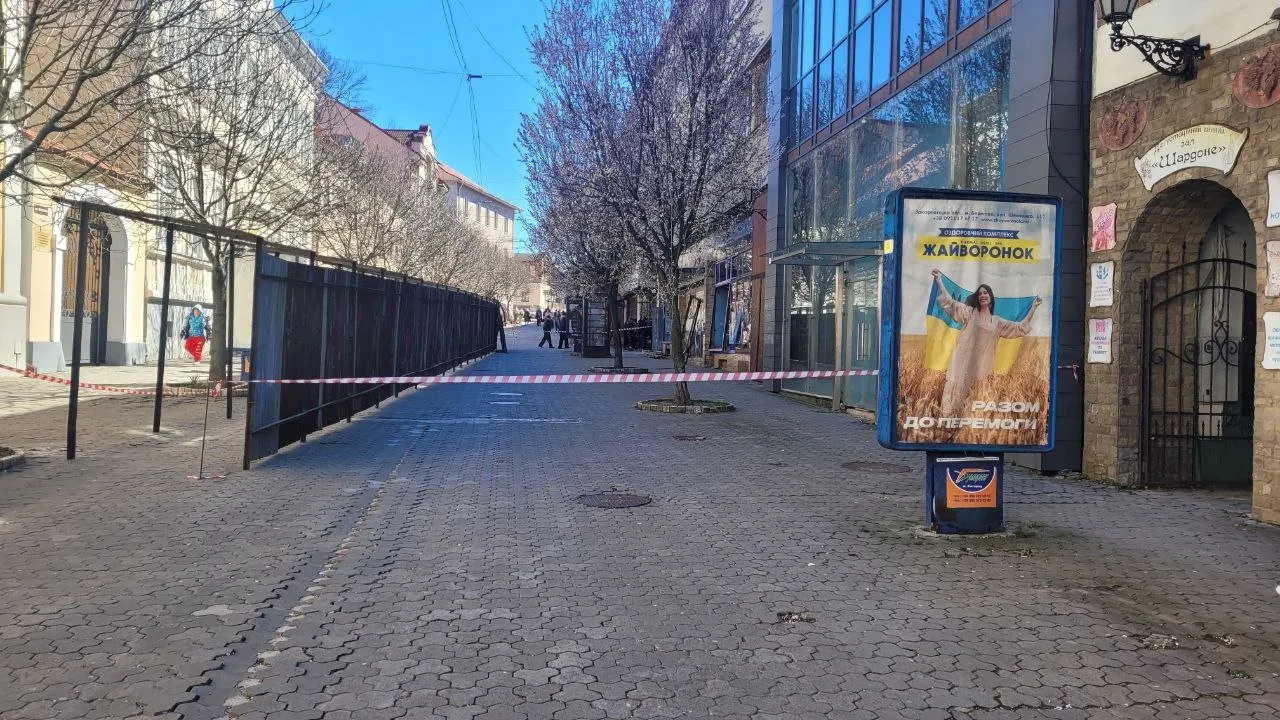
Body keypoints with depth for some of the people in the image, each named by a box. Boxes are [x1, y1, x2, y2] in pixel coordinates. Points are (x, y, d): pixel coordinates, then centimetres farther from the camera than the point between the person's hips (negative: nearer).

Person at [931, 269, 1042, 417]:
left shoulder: (997, 321, 18)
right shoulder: (970, 312, 8)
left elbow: (1020, 328, 20)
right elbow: (950, 302, -2)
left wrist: (1033, 308, 17)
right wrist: (939, 281, -9)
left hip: (982, 363, 3)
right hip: (965, 360, -3)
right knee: (958, 387, -10)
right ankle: (947, 418, -8)